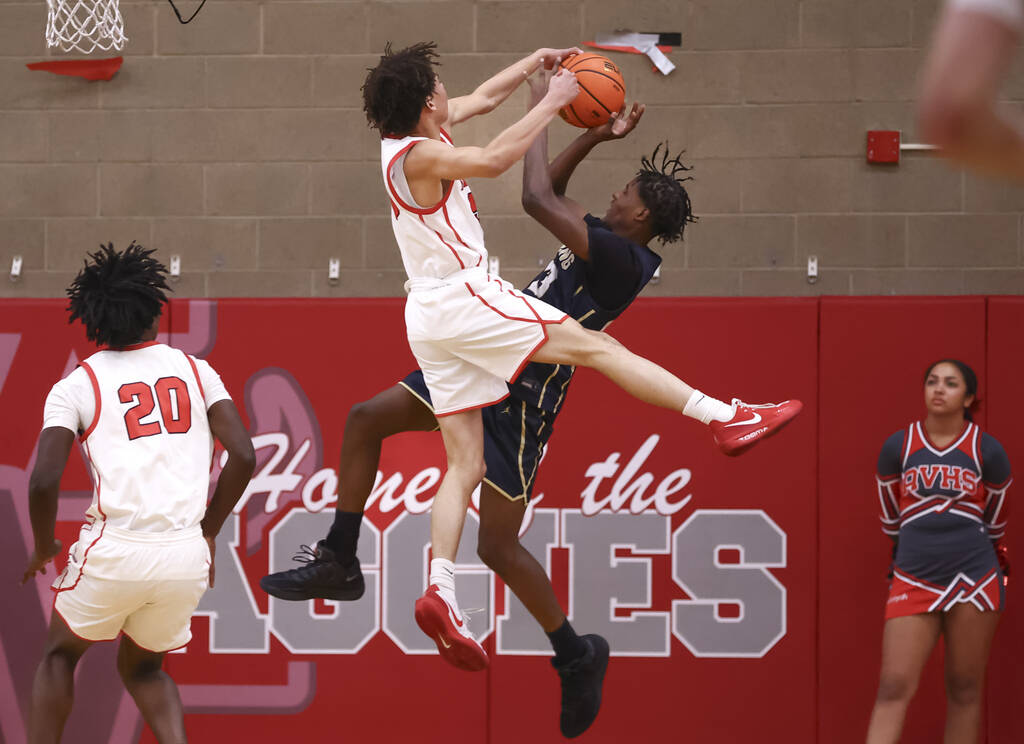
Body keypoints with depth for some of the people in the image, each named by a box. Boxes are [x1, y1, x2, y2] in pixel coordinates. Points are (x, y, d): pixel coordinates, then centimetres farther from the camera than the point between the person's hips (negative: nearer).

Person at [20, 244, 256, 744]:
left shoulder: (75, 386, 3)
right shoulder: (195, 371, 11)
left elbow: (43, 480, -7)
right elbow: (243, 457, 3)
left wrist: (43, 547, 11)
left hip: (114, 552, -3)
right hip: (187, 555, 3)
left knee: (60, 657, 24)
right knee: (142, 669, 27)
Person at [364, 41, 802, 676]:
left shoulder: (405, 138, 14)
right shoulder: (420, 154, -13)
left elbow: (483, 99, 26)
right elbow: (494, 160, -25)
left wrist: (535, 63, 20)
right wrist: (553, 103, -16)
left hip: (428, 316, 9)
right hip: (464, 295, -9)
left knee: (466, 465, 4)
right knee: (594, 346, -7)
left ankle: (441, 589, -9)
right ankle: (726, 418, -10)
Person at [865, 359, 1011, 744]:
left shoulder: (987, 451, 0)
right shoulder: (897, 447, 3)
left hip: (974, 579, 0)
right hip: (914, 579, 0)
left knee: (965, 689, 3)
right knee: (894, 687, -9)